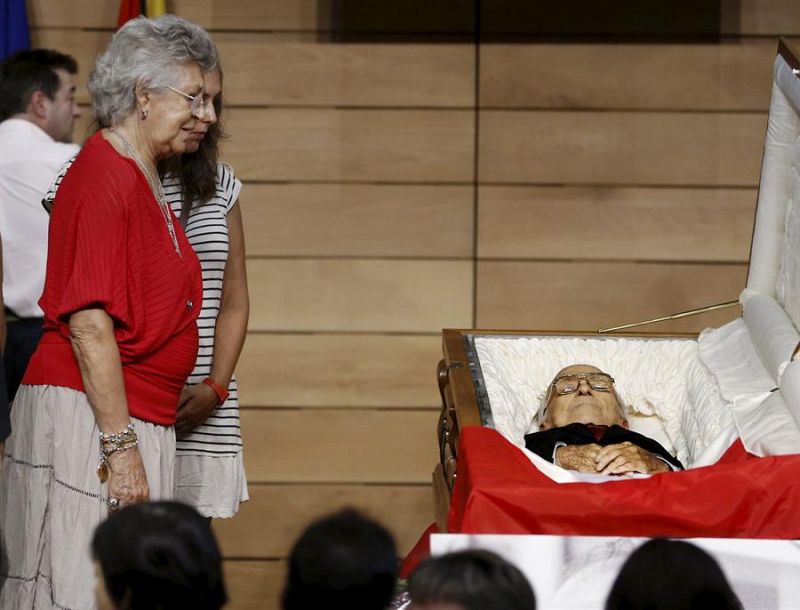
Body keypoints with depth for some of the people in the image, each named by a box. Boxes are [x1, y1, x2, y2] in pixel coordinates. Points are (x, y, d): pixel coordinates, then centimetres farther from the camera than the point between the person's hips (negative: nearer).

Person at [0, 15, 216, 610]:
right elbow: (89, 324, -19)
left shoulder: (145, 181, 18)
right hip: (89, 420, -10)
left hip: (135, 420, 10)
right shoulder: (102, 178, -13)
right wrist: (120, 445, -22)